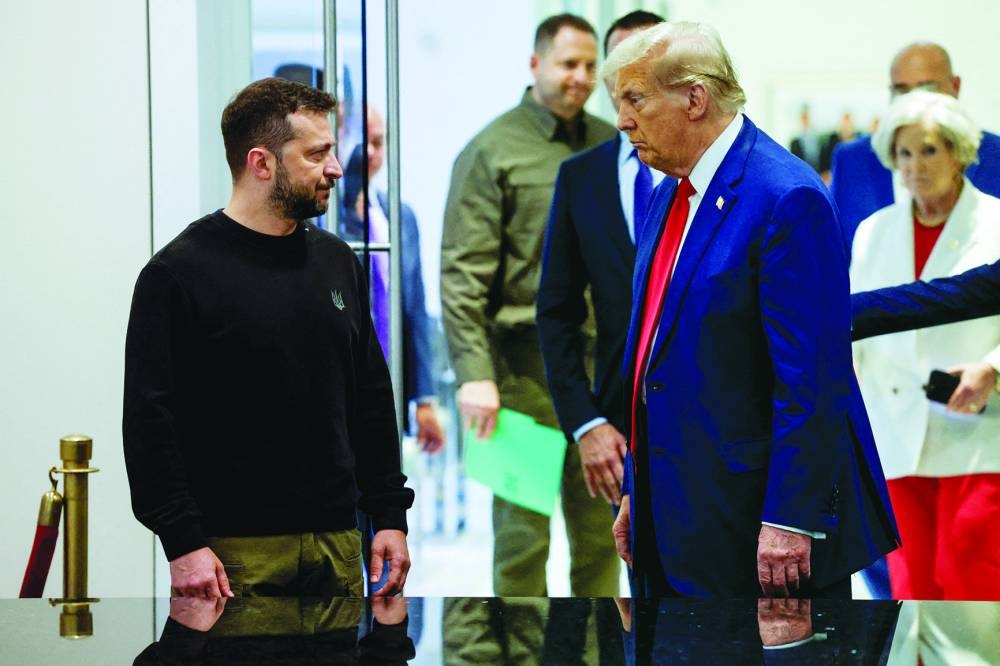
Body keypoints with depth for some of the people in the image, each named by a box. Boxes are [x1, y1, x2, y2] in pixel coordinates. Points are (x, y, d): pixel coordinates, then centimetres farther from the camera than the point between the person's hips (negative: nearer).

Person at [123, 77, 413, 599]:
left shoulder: (336, 262, 13)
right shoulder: (179, 273, -6)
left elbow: (371, 399, 18)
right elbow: (150, 420, -10)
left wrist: (390, 515, 11)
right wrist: (182, 543, -16)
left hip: (336, 545, 6)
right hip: (233, 555, -6)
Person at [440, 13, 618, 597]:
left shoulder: (614, 147, 12)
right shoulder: (493, 150, -4)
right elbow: (463, 272, -10)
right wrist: (474, 373, -19)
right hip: (527, 367, -5)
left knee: (602, 528, 10)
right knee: (524, 529, -1)